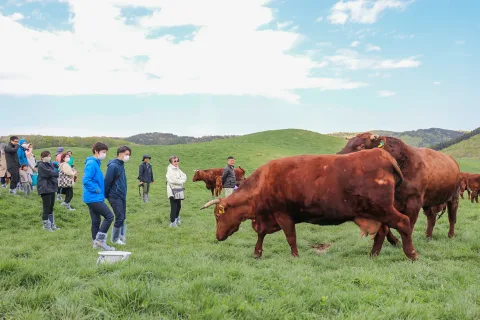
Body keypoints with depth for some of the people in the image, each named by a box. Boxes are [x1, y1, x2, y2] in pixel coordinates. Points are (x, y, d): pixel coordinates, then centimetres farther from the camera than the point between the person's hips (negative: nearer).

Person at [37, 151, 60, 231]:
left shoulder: (50, 164, 15)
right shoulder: (41, 165, -12)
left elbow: (55, 172, 10)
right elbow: (50, 173, -21)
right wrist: (56, 173, -3)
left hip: (51, 188, 8)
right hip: (45, 189, -8)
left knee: (51, 207, 14)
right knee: (47, 208, -3)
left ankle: (52, 225, 22)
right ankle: (46, 225, 8)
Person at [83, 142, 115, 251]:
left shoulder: (95, 163, 15)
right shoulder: (91, 163, -16)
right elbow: (86, 181, -24)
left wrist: (99, 190, 13)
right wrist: (96, 190, -16)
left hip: (92, 198, 10)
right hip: (94, 198, -10)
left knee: (96, 221, 14)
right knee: (109, 216, -8)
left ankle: (96, 243, 20)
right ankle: (100, 240, -4)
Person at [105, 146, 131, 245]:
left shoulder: (121, 165, 12)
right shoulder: (113, 166, -16)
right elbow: (107, 181, -16)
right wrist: (106, 195, -9)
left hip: (122, 196, 9)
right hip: (115, 197, -8)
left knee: (123, 218, 12)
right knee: (120, 217, -5)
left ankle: (121, 236, 23)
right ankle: (115, 239, 9)